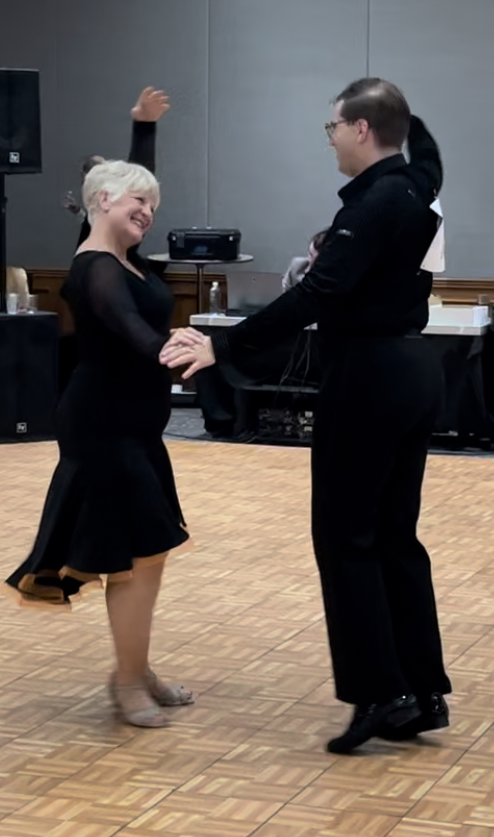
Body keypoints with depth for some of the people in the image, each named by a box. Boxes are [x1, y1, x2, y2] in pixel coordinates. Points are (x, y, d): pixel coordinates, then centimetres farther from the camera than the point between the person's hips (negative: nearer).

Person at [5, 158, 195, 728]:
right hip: (104, 426, -11)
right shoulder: (96, 269, -23)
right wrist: (168, 349, -59)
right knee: (141, 552, -7)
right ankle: (128, 682, 4)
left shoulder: (126, 259, 8)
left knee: (139, 552, 15)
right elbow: (127, 323, -41)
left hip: (129, 424, 11)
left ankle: (136, 672, 26)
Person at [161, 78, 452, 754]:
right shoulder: (410, 189, 10)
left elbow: (319, 292, -25)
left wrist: (224, 347, -28)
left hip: (372, 377, -9)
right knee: (394, 535, 12)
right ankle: (424, 693, 15)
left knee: (345, 535, -1)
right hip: (411, 370, 9)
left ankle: (383, 695, 0)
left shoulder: (378, 202, -17)